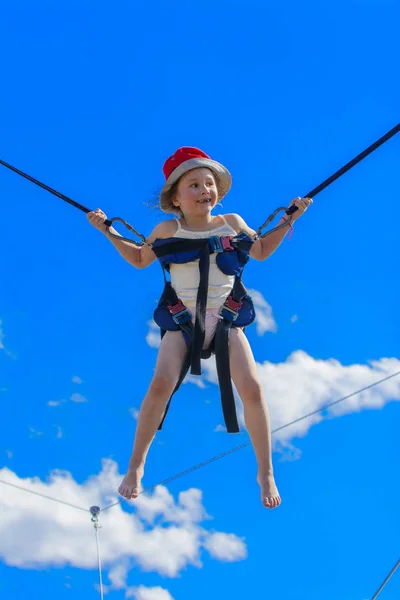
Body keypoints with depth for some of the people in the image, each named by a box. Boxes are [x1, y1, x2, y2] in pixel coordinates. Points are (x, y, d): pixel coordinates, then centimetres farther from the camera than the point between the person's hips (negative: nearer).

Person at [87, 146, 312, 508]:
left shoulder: (231, 223, 3)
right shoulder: (168, 230, 1)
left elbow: (262, 251, 19)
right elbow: (139, 259, 17)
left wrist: (288, 220, 11)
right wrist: (109, 231, 10)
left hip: (226, 320, 1)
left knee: (252, 388, -14)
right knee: (161, 384, -23)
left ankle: (266, 473, 5)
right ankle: (136, 465, -3)